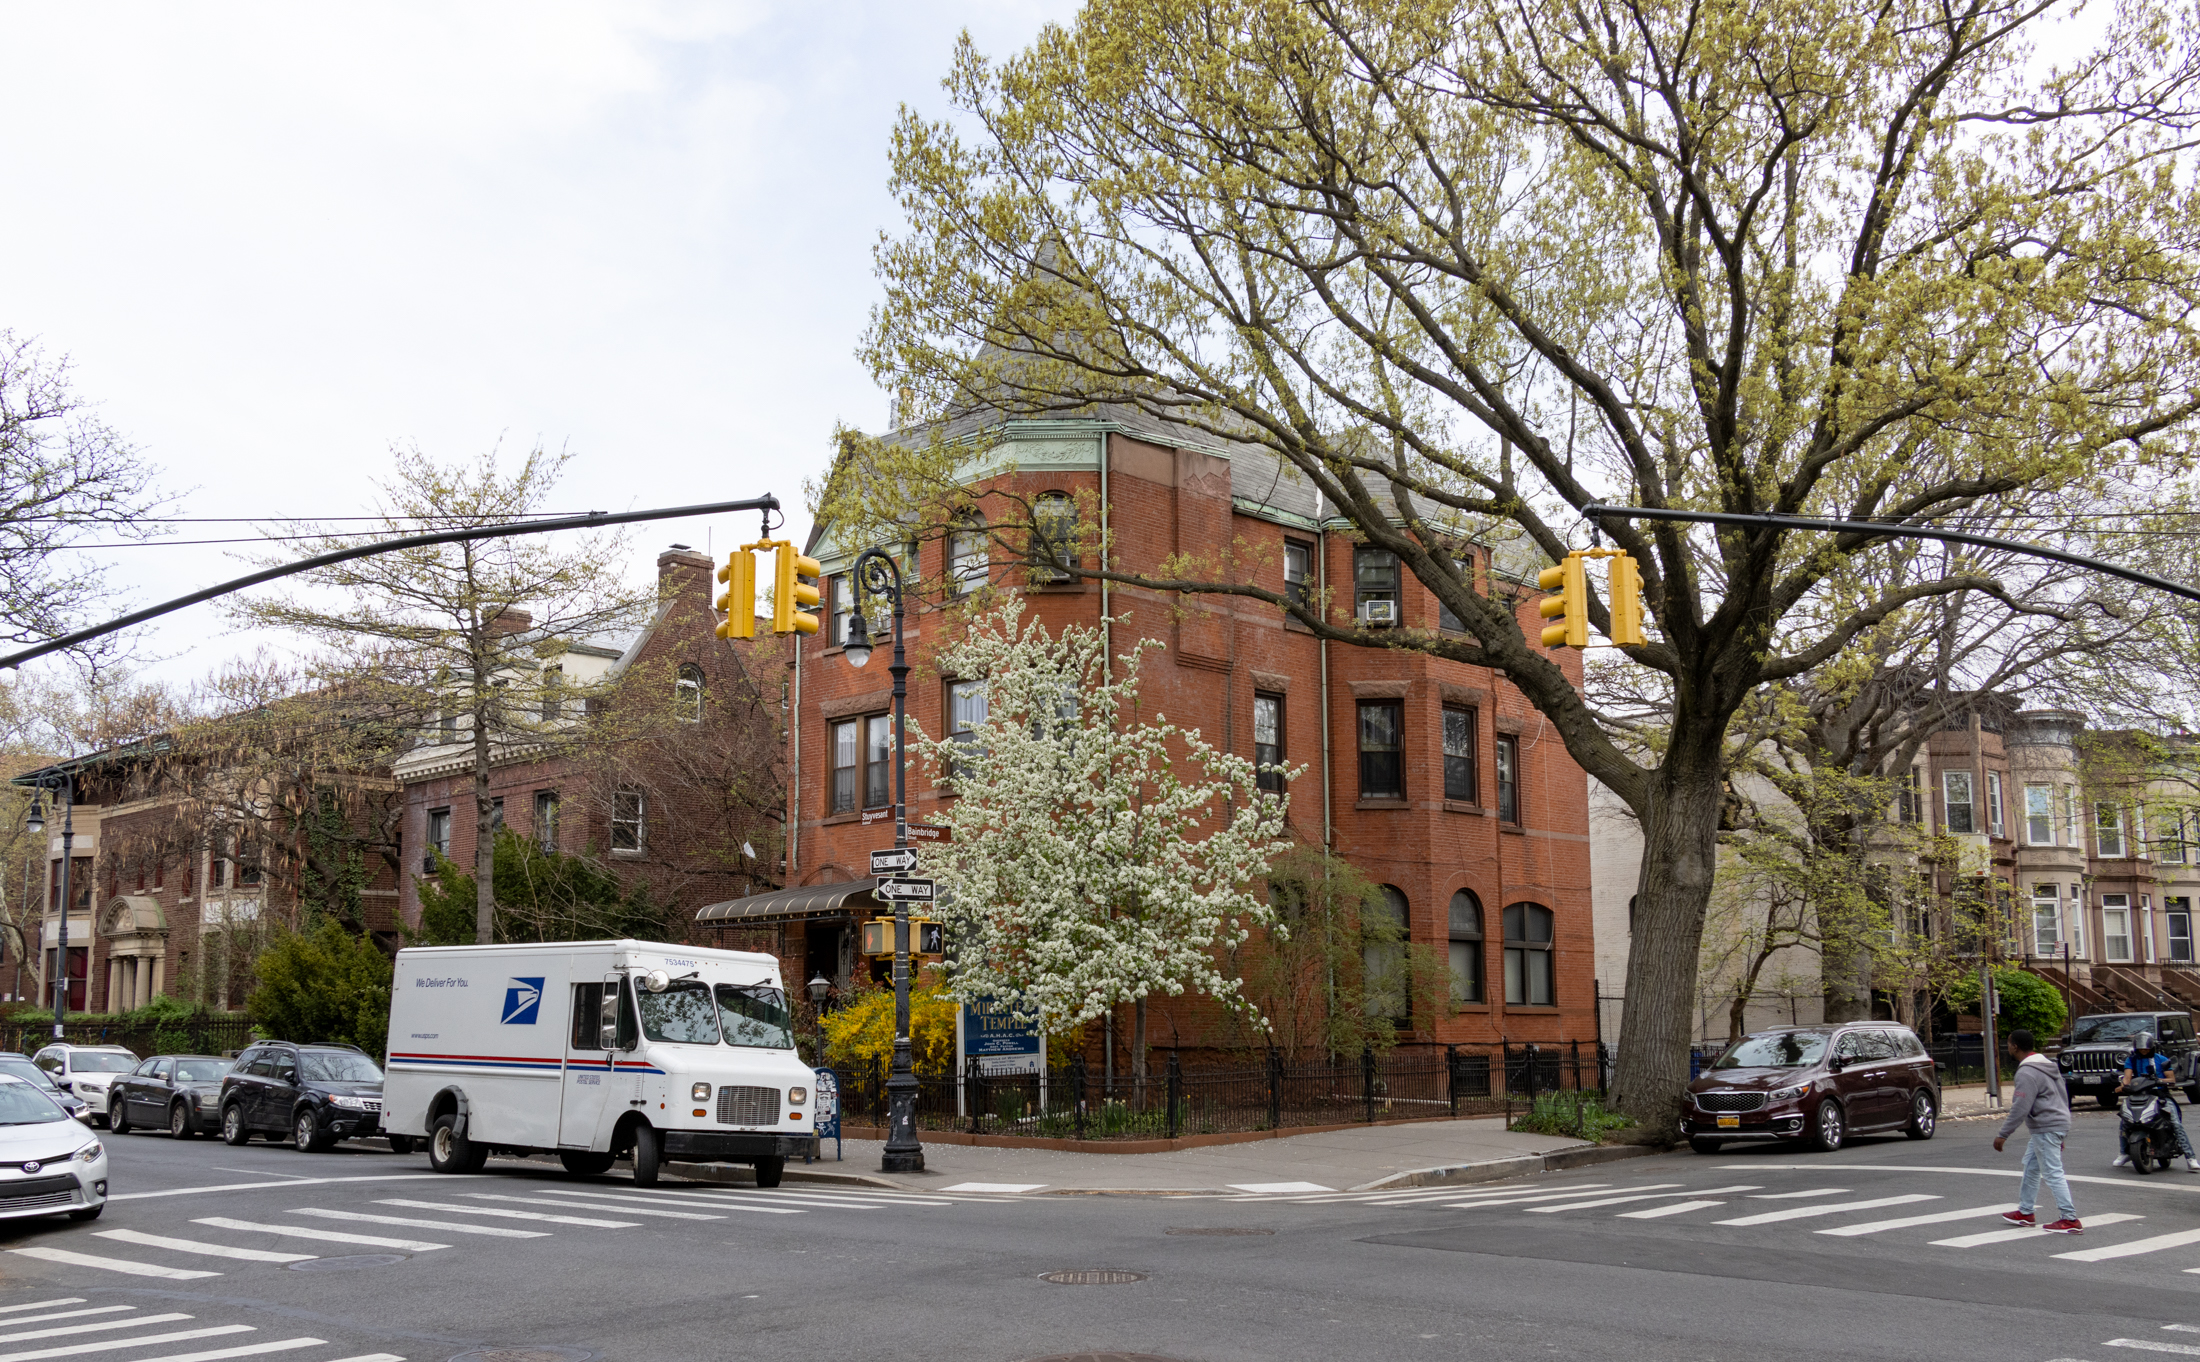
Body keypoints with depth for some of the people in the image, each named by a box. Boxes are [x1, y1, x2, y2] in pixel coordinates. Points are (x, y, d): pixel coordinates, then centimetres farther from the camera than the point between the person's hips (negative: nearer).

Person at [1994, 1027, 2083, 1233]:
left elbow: (2020, 1108, -22)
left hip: (2046, 1129, -11)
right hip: (2058, 1124, 11)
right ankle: (2025, 1212, 26)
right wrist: (2063, 1134, 26)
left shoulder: (2026, 1073, -18)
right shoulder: (2047, 1065, 15)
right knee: (2030, 1167, 18)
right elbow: (2064, 1097, 21)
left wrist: (2002, 1134, -16)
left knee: (2052, 1173, -7)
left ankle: (2070, 1220, -6)